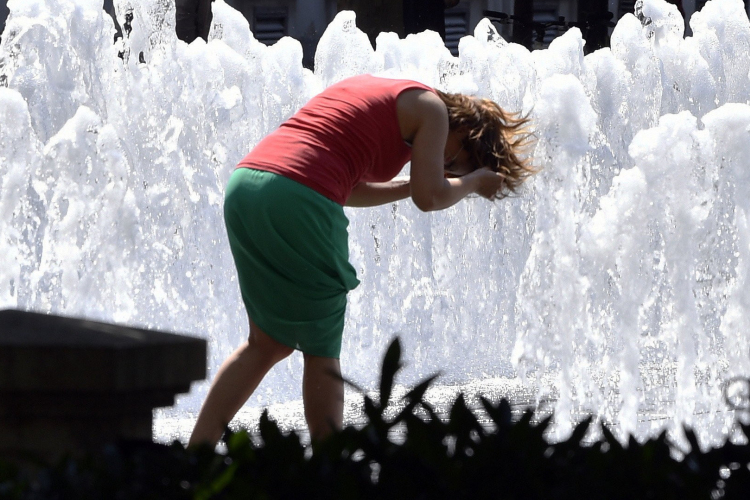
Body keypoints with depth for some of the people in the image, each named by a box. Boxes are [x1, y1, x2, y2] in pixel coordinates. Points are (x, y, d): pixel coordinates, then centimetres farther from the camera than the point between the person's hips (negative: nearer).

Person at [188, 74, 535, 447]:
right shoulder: (431, 108, 7)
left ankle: (193, 457, 13)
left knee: (270, 343, 18)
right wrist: (473, 181, 19)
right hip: (296, 203, -8)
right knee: (321, 352, 6)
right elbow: (430, 198, 1)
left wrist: (412, 185, 33)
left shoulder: (372, 91, 31)